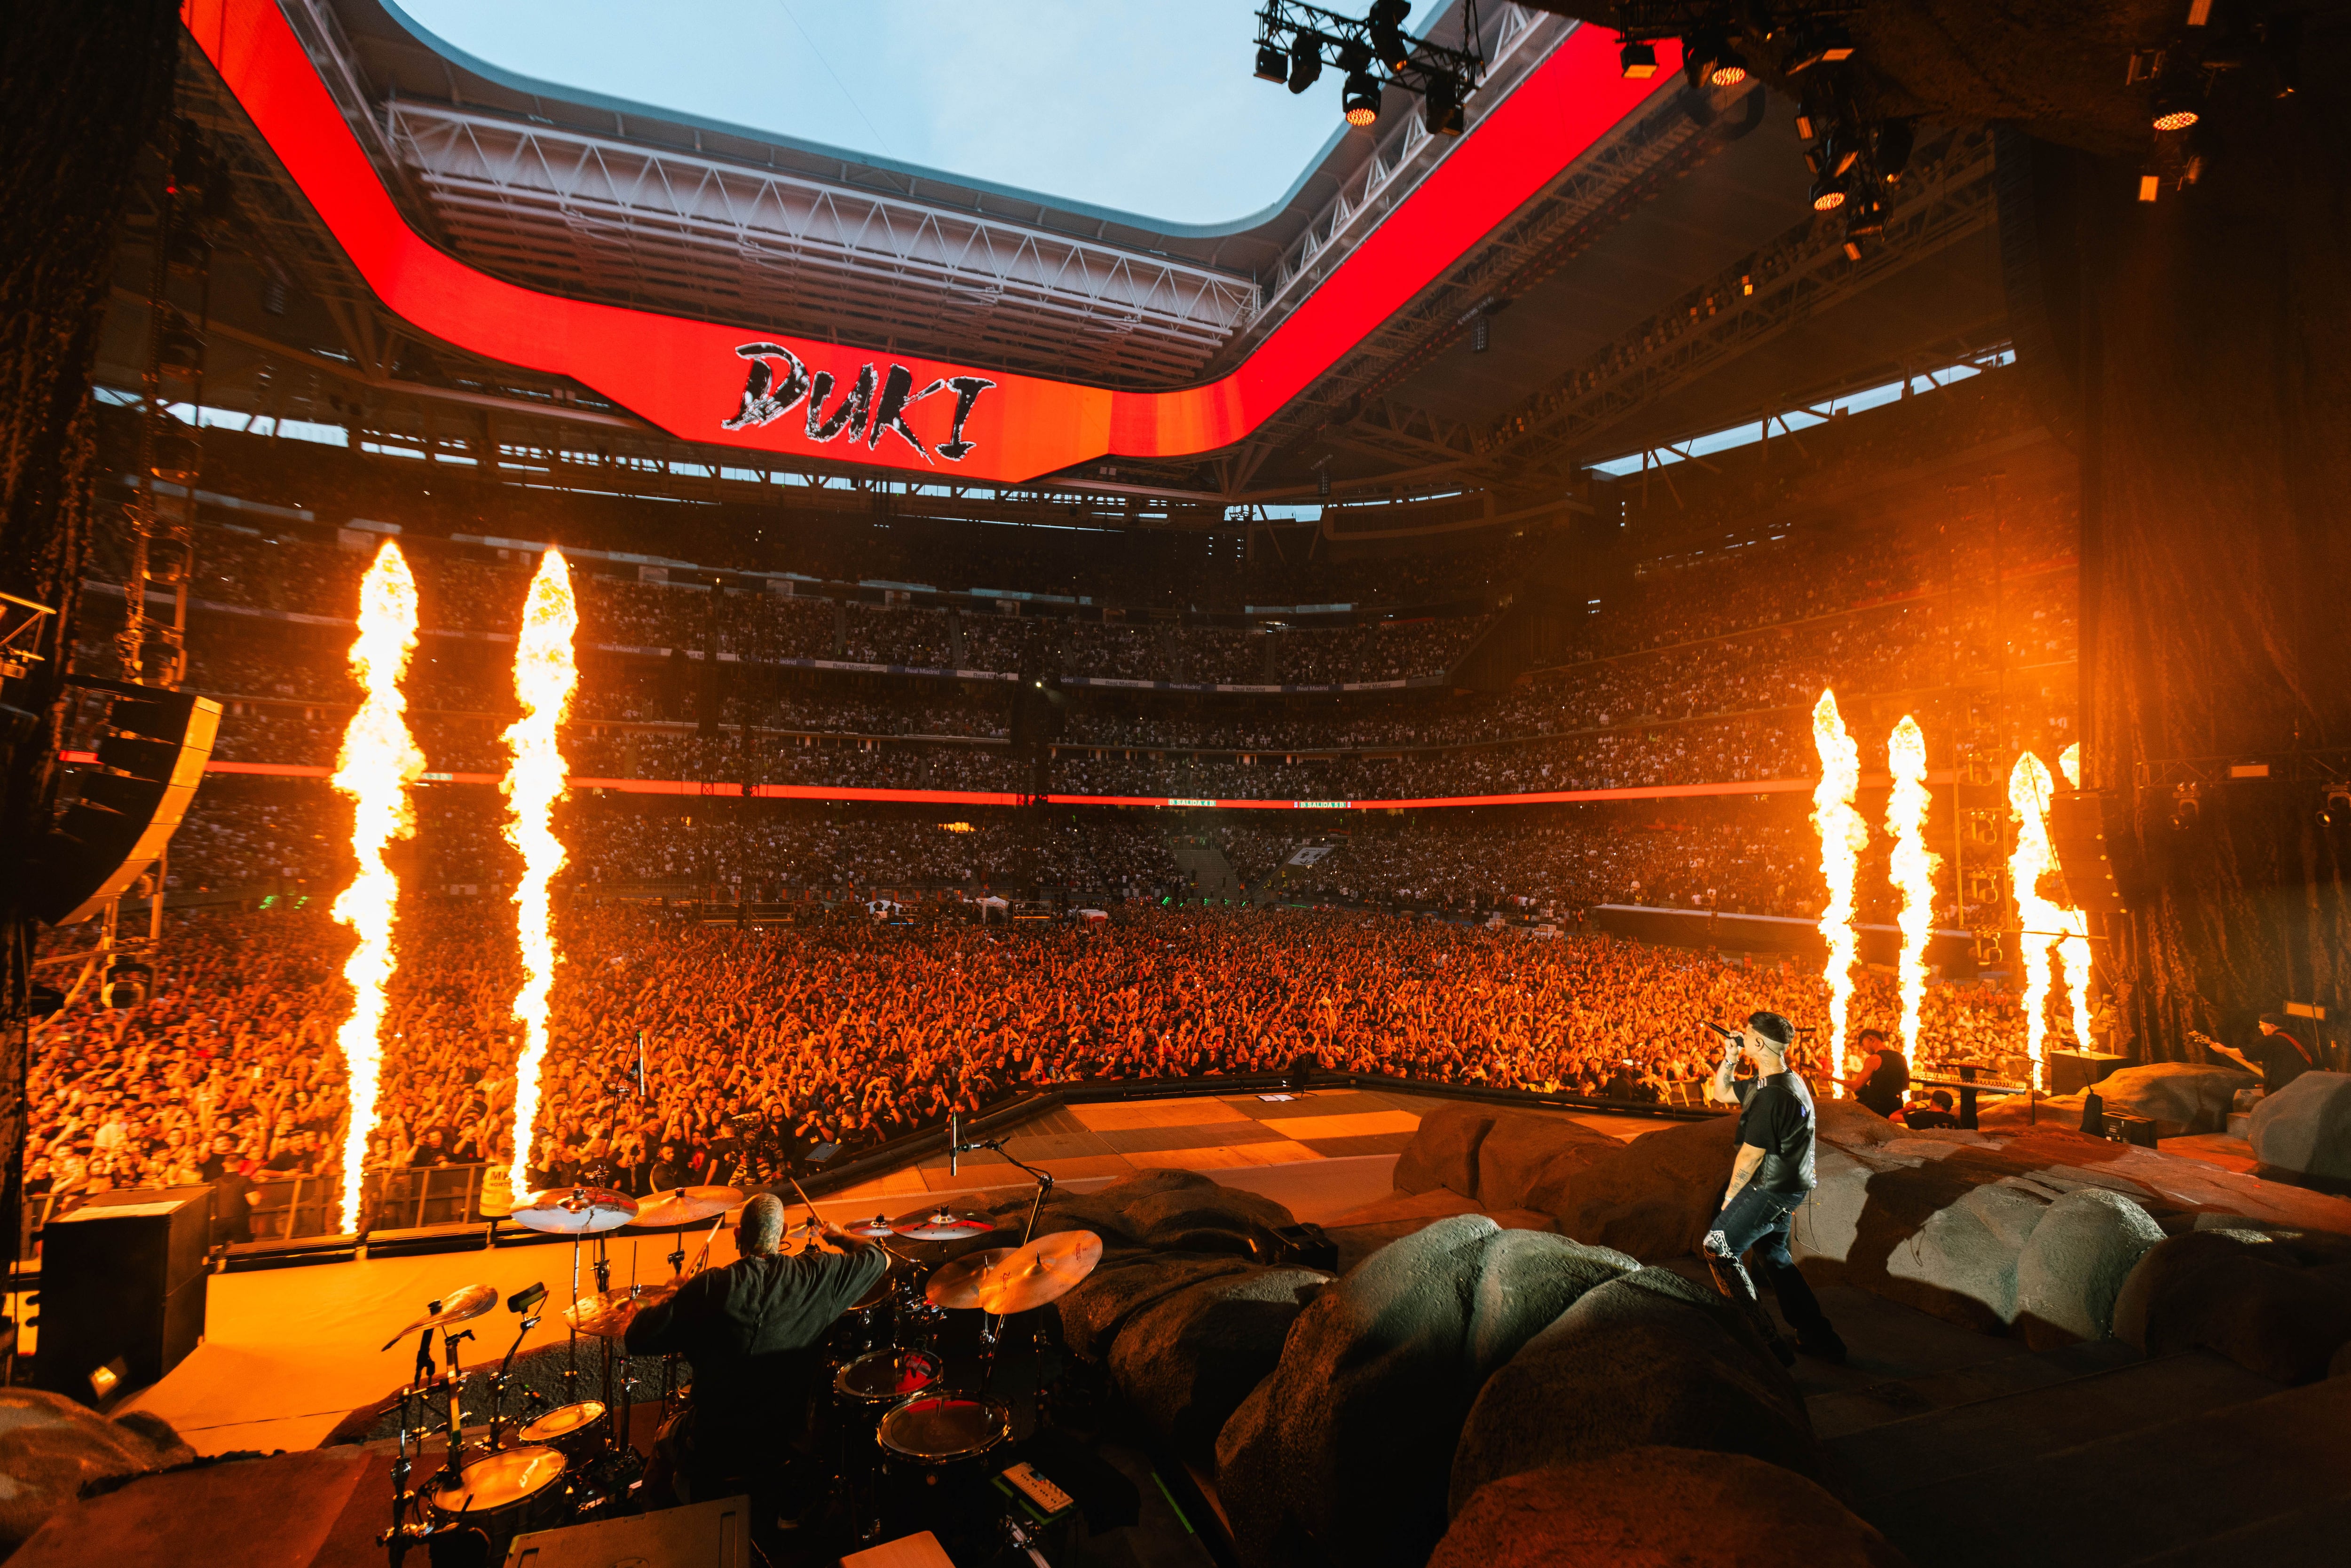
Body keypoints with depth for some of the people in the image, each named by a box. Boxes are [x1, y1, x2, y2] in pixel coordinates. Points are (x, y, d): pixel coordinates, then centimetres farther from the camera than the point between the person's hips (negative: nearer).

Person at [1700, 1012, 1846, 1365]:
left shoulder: (1772, 1095, -27)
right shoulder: (1788, 1080, 6)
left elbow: (1750, 1155, -20)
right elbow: (1720, 1093, 18)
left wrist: (1731, 1196, -6)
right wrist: (1730, 1058, 4)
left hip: (1773, 1190, -10)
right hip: (1788, 1188, 10)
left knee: (1719, 1247, -2)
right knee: (1773, 1253, 24)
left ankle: (1766, 1343, 0)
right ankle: (1819, 1337, 29)